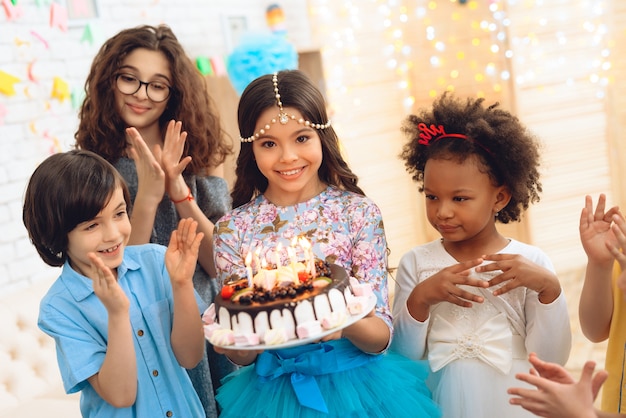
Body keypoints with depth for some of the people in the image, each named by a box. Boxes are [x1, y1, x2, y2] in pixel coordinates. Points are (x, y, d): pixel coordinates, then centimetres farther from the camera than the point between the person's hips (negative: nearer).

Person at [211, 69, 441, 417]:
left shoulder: (358, 212, -7)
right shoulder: (234, 228, -4)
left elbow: (381, 337, -8)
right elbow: (243, 356, -3)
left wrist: (345, 323, -29)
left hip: (358, 385, 0)